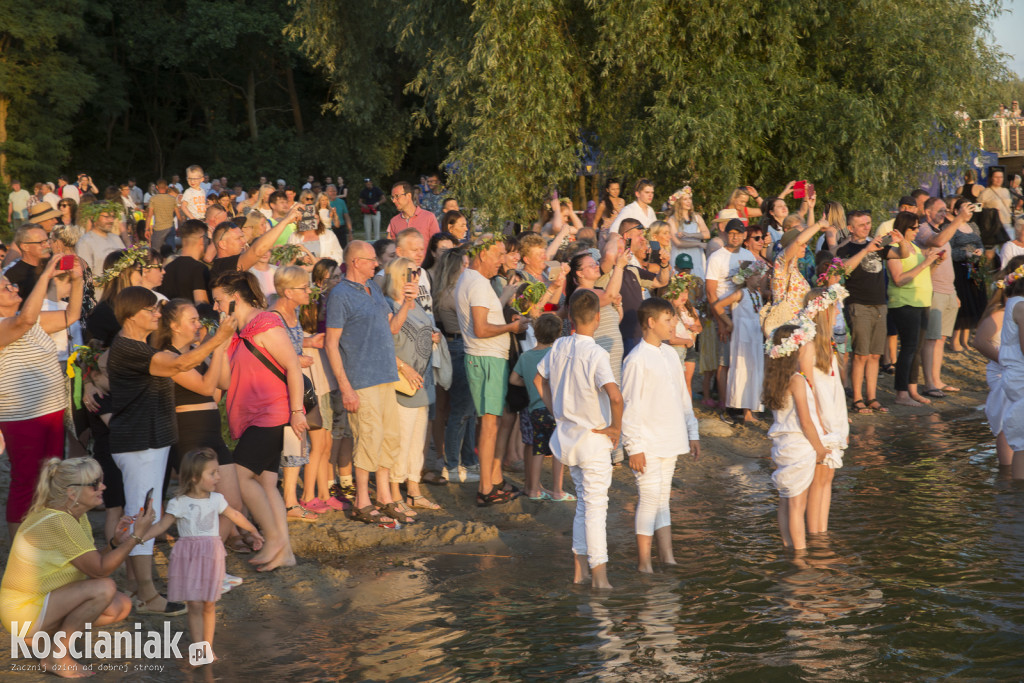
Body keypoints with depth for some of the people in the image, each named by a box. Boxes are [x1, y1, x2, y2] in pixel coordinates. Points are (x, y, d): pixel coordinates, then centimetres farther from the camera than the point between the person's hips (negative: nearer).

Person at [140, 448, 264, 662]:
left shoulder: (216, 500, 6)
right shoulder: (179, 503, -7)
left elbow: (235, 516, 21)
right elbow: (161, 525, -9)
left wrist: (252, 530, 35)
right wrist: (139, 538, -22)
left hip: (211, 556, 3)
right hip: (188, 557, -3)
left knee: (209, 605, 8)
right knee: (195, 605, -5)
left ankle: (208, 647, 20)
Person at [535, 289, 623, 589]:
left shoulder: (558, 347, -1)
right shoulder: (596, 354, -21)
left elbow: (539, 379, 15)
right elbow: (615, 396, -33)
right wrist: (616, 427, -18)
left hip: (567, 437, 6)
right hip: (594, 440, -6)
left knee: (584, 502, 19)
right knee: (595, 507, 1)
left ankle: (580, 569, 23)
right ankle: (598, 575, 5)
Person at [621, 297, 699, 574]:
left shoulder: (670, 354, 10)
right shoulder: (637, 360, -14)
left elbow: (683, 397, 17)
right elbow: (629, 406, -14)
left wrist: (692, 433, 15)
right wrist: (634, 447, -15)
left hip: (670, 441, 7)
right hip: (648, 444, -7)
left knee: (662, 499, 12)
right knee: (649, 498, -4)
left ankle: (666, 555, 15)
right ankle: (643, 560, 5)